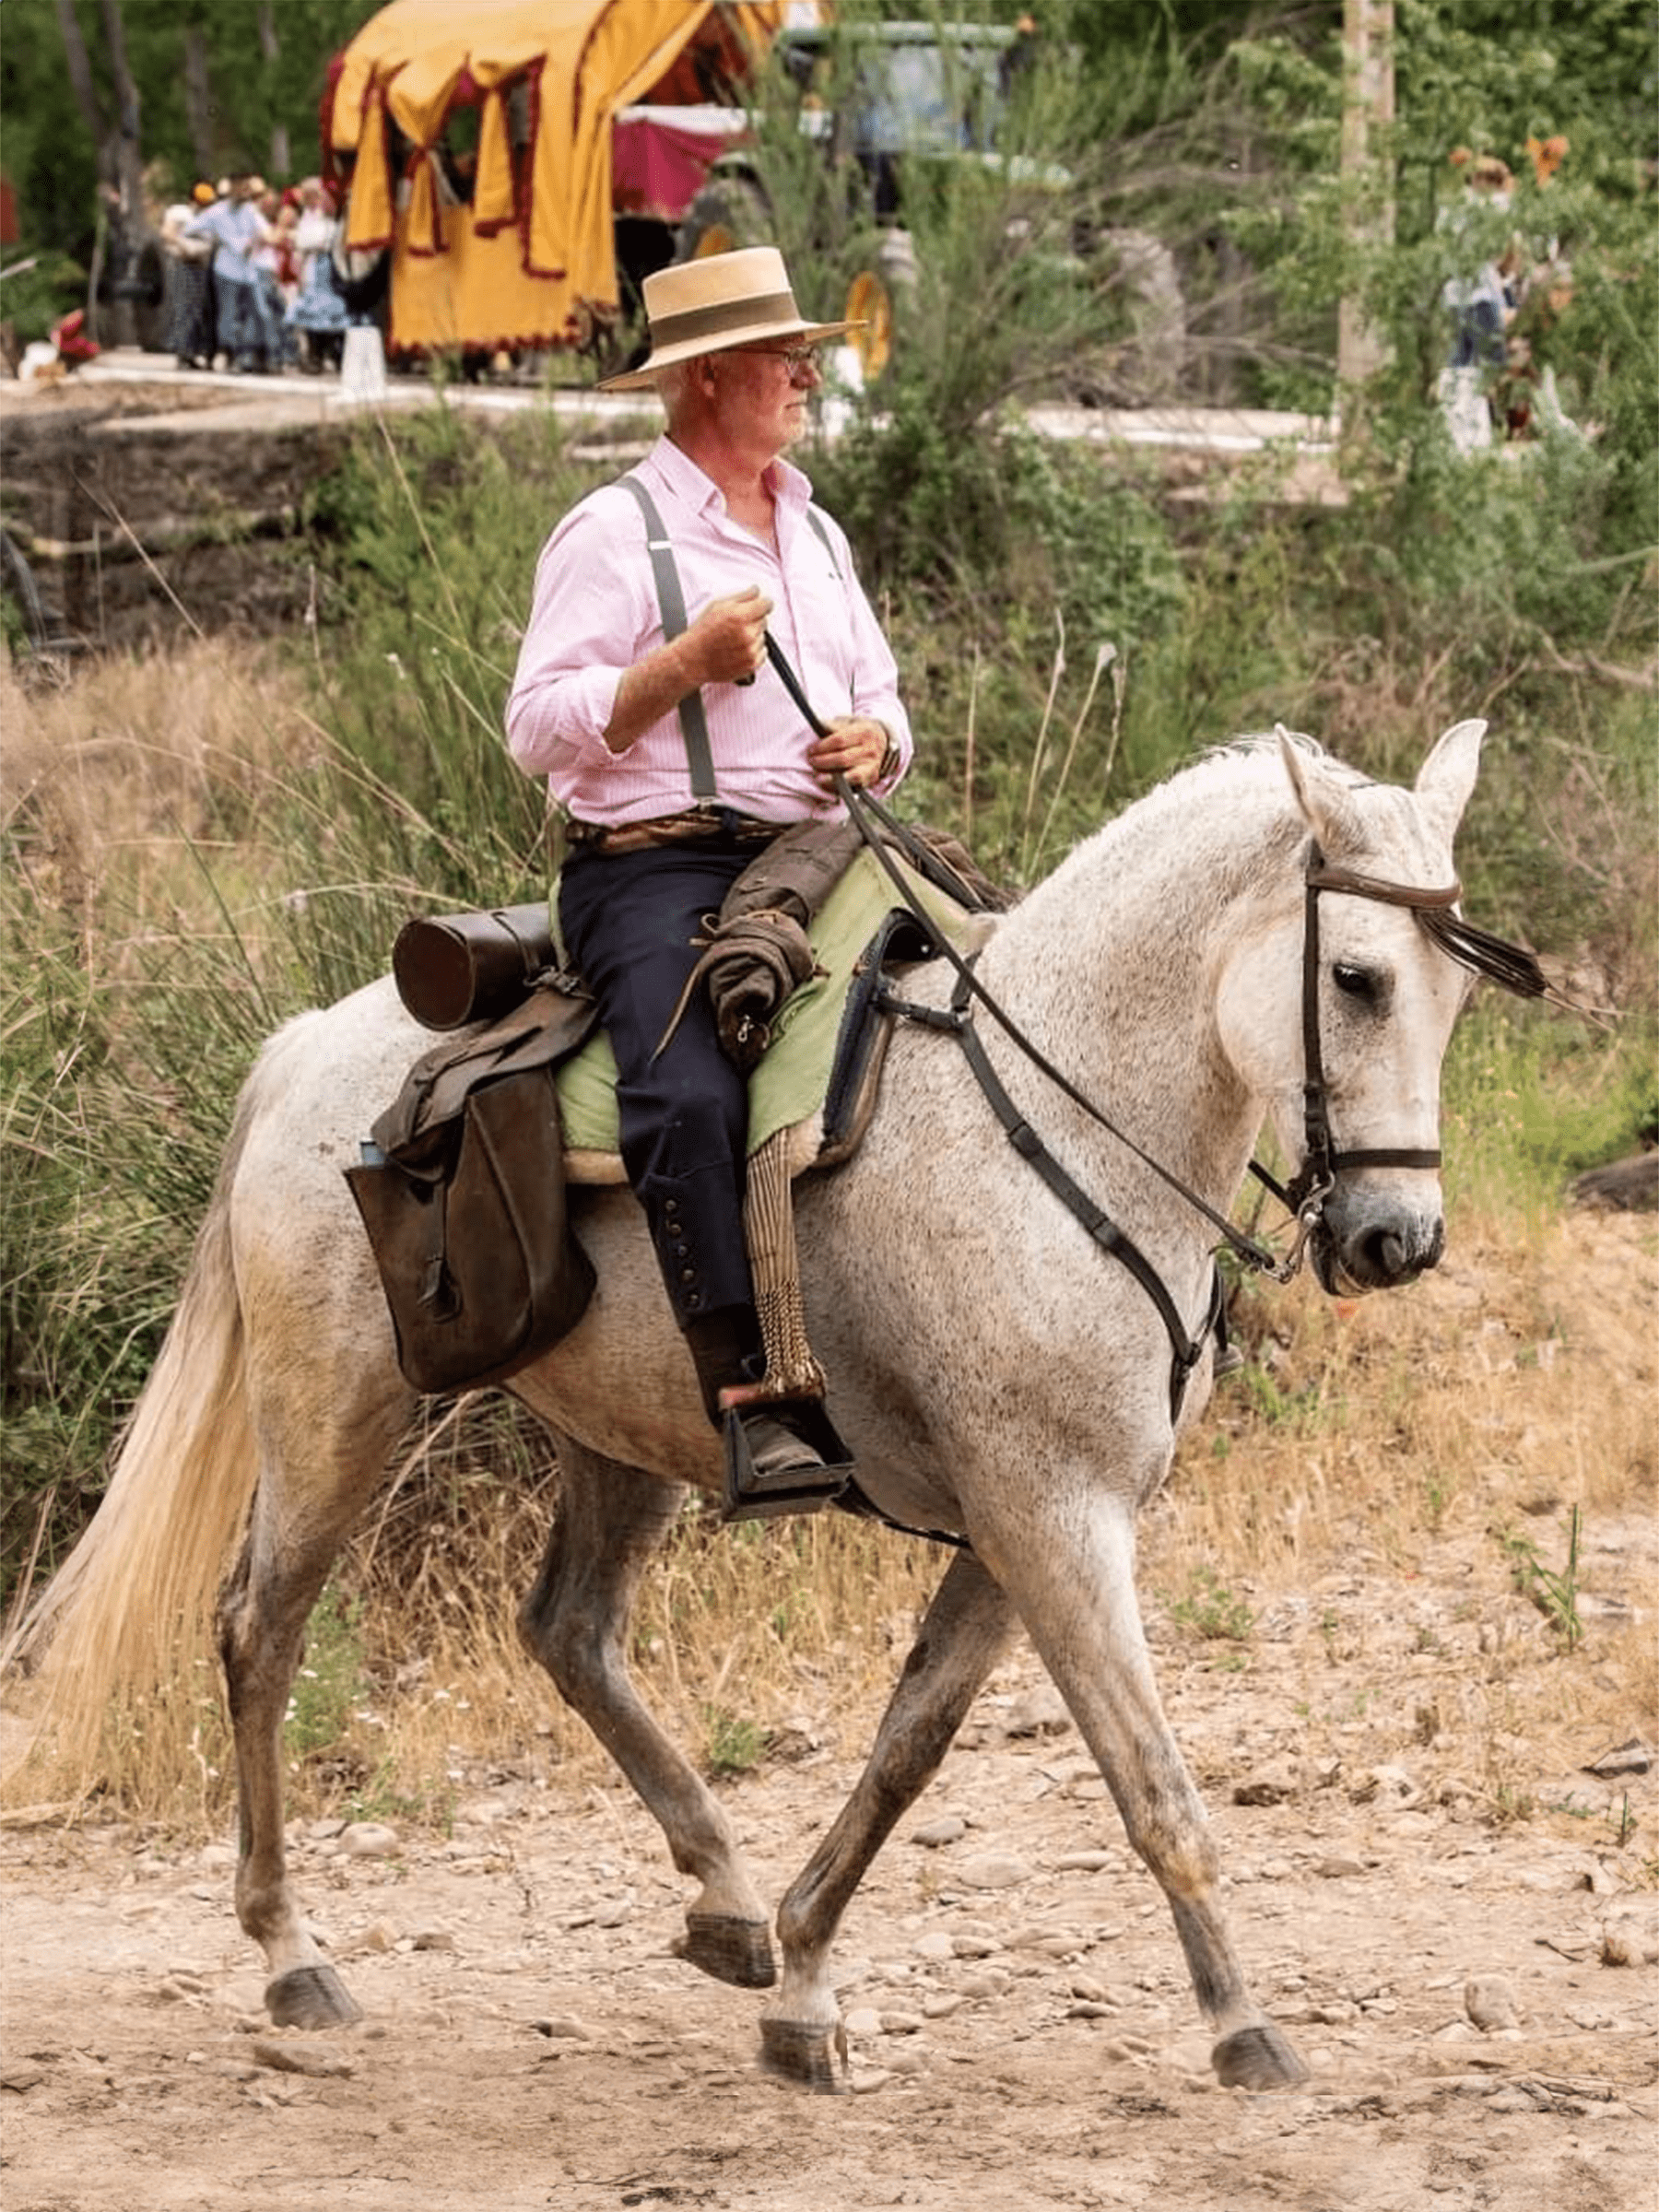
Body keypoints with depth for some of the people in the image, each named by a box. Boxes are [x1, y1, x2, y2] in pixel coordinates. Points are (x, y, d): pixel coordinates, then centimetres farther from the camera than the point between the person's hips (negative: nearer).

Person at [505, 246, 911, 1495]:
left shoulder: (816, 535, 22)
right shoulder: (614, 534, 0)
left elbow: (880, 706, 27)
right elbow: (539, 727, -7)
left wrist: (875, 743, 3)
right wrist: (686, 664, -17)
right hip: (655, 867, -7)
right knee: (692, 1100, -33)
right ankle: (748, 1400, -37)